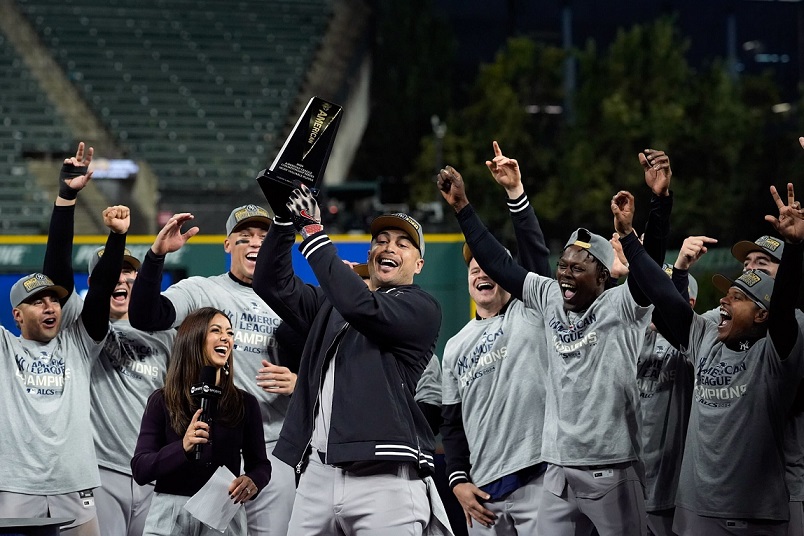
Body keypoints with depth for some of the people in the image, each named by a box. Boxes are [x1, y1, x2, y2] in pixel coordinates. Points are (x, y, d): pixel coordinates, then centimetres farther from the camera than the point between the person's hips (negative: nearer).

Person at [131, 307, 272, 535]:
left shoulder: (245, 403, 4)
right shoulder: (162, 401, 0)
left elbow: (260, 464, 9)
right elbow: (140, 470, -7)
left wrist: (253, 481, -14)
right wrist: (183, 448, -23)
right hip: (170, 514, -1)